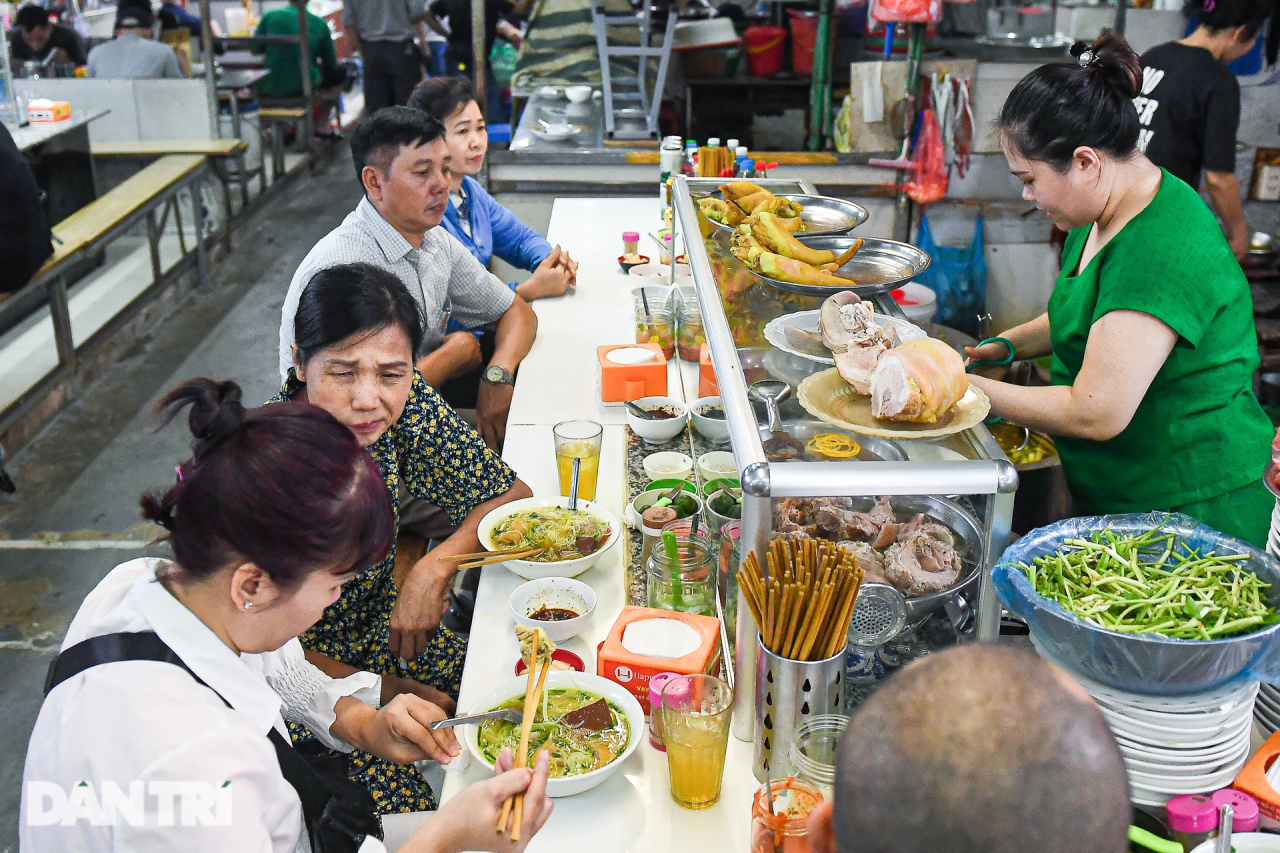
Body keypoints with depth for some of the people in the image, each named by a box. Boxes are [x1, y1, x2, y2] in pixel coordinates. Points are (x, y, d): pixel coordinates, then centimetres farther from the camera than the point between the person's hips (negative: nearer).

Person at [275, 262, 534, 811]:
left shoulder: (403, 405, -15)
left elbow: (511, 494, -4)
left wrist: (435, 567, -20)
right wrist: (373, 691, -21)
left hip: (379, 632, 5)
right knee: (405, 809, -22)